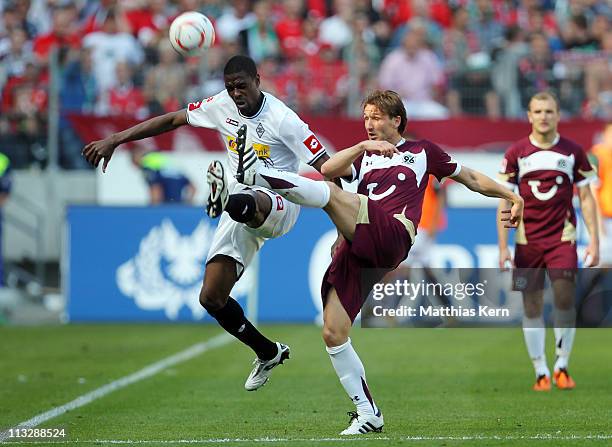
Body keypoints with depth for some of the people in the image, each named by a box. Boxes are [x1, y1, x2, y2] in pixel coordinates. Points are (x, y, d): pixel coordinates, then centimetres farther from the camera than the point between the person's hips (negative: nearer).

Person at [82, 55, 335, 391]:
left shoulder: (282, 119, -13)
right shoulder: (222, 106, 5)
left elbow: (325, 166, -14)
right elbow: (172, 120, 14)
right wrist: (114, 140, 12)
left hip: (278, 204, -7)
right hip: (240, 215, 7)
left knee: (239, 204, -43)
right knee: (211, 298, 0)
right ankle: (268, 354, 17)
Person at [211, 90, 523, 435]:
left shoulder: (423, 151, 23)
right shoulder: (365, 156, 30)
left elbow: (472, 178, 31)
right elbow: (329, 169, 9)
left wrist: (513, 196, 28)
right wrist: (364, 146, -3)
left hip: (391, 236, -5)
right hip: (356, 252, 5)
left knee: (330, 194, -28)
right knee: (333, 334, -7)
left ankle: (255, 175, -40)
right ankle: (368, 415, 1)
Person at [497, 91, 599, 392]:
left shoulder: (573, 152, 3)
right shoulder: (516, 153, 2)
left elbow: (586, 198, 6)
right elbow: (505, 201, 3)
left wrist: (594, 240, -2)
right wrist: (503, 247, -2)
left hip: (562, 238, -1)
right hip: (527, 240, 1)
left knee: (565, 298, -14)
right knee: (532, 306, -1)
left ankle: (562, 367, -1)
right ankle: (540, 373, 6)